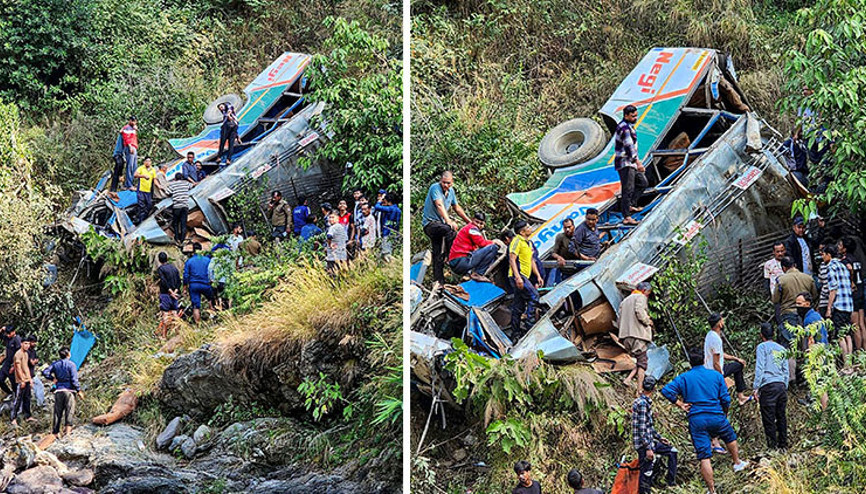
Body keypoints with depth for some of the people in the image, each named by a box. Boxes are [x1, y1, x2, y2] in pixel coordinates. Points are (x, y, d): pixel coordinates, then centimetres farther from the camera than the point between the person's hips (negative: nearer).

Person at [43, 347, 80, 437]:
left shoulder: (55, 364, 4)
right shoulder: (71, 364, -8)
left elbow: (45, 372, -4)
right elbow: (74, 380, -11)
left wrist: (52, 378, 9)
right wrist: (79, 390, -3)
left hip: (58, 391, 4)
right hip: (69, 390, -4)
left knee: (57, 412, 10)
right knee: (69, 411, -1)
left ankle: (55, 432, 15)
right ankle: (67, 432, -8)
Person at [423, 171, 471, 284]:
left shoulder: (451, 191, 9)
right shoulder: (435, 188, -15)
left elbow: (457, 208, 22)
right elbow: (440, 205, -30)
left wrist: (469, 221, 21)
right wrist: (449, 221, -42)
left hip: (439, 223, 8)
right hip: (430, 223, -8)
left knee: (438, 255, 5)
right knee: (450, 230, -34)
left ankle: (439, 281, 5)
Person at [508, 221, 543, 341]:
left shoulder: (528, 242, 21)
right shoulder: (517, 240, -8)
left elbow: (531, 261, 27)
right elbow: (512, 259, -16)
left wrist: (538, 276, 19)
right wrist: (517, 277, -24)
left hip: (523, 277, 9)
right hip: (518, 276, -9)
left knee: (519, 307, 9)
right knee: (533, 296, -17)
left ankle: (515, 334, 12)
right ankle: (530, 327, -17)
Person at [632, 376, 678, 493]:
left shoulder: (645, 402, 14)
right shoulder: (643, 403, -18)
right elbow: (642, 428, -23)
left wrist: (659, 437, 23)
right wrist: (648, 448, -24)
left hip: (649, 441, 10)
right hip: (643, 443, -10)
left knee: (672, 451, 17)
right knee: (646, 473, -7)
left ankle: (671, 480, 18)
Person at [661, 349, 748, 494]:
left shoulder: (684, 378, 2)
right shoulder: (716, 375, 4)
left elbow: (666, 390, -10)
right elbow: (726, 399, 3)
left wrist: (680, 404, -1)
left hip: (696, 420, -1)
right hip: (716, 417, 1)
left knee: (704, 456, -1)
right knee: (730, 437, 33)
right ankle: (737, 463, 53)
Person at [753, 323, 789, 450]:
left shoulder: (762, 347, 0)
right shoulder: (782, 349, 18)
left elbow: (759, 368, -8)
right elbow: (786, 370, 18)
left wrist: (756, 387, -8)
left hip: (768, 386, -6)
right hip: (781, 385, 6)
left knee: (769, 419, -3)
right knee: (781, 416, 11)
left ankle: (772, 446, -4)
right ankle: (783, 444, 14)